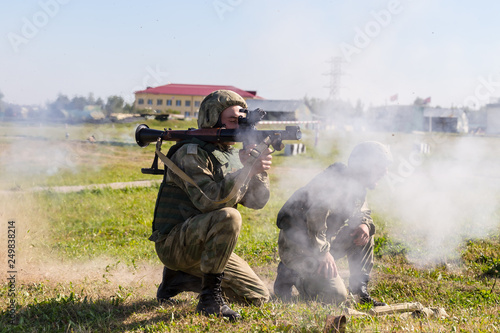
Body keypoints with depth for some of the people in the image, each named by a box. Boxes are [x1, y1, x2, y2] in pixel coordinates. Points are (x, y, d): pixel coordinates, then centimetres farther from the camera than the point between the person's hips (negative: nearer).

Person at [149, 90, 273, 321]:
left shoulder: (233, 156, 9)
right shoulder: (191, 154, -14)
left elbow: (256, 201, 3)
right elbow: (208, 200, -26)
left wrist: (261, 170, -15)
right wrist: (246, 170, -29)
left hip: (203, 245, 8)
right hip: (174, 243, -8)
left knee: (258, 297, 6)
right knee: (228, 217, -34)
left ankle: (179, 278, 15)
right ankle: (210, 297, -22)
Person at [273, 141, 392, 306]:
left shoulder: (358, 185, 10)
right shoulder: (338, 181, -22)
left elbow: (362, 212, 24)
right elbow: (315, 215, -32)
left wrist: (365, 224, -2)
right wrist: (323, 251, -27)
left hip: (322, 241, 10)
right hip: (297, 245, -10)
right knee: (336, 295, -16)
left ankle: (360, 289, 8)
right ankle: (290, 275, 3)